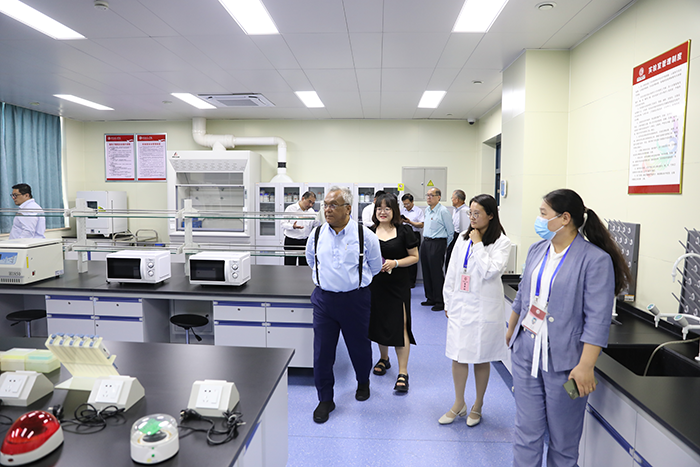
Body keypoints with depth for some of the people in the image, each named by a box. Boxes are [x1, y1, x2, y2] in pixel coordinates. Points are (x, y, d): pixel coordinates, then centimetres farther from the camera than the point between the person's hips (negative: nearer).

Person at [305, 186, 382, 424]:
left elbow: (375, 267, 8)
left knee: (359, 346, 15)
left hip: (355, 299, -1)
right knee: (322, 350, 3)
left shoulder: (365, 235, -8)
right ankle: (325, 399, 23)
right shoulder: (317, 234, 0)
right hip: (324, 298, 2)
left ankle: (363, 383, 45)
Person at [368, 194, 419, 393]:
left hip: (398, 285, -3)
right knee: (378, 322, 14)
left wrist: (395, 263, -16)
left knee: (400, 326, -6)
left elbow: (414, 257, -2)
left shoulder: (404, 231, -4)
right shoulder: (370, 232, 5)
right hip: (375, 284, 4)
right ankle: (383, 358, 38)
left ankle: (403, 373, 2)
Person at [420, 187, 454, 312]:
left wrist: (444, 245, 2)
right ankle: (430, 299, 26)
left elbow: (450, 231, -6)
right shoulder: (427, 210, 11)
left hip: (437, 244, -8)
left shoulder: (443, 211, -13)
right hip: (426, 243, 8)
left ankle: (440, 302, 6)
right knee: (426, 271, 13)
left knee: (436, 273, -5)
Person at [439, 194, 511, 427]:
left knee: (481, 358, 9)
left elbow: (490, 271, -20)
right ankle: (459, 404, 27)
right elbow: (451, 271, 10)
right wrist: (448, 301, 9)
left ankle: (477, 407, 29)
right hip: (460, 304, 4)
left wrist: (478, 244, -14)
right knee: (458, 356, 9)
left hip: (484, 307, -4)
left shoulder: (501, 242, -7)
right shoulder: (463, 238, 7)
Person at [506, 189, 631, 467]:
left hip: (563, 360, -5)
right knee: (527, 430, 13)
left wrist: (585, 367, -20)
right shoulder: (537, 251, 6)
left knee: (562, 436, 12)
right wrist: (511, 330, 26)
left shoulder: (596, 260, -14)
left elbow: (597, 320, -16)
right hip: (526, 353, 6)